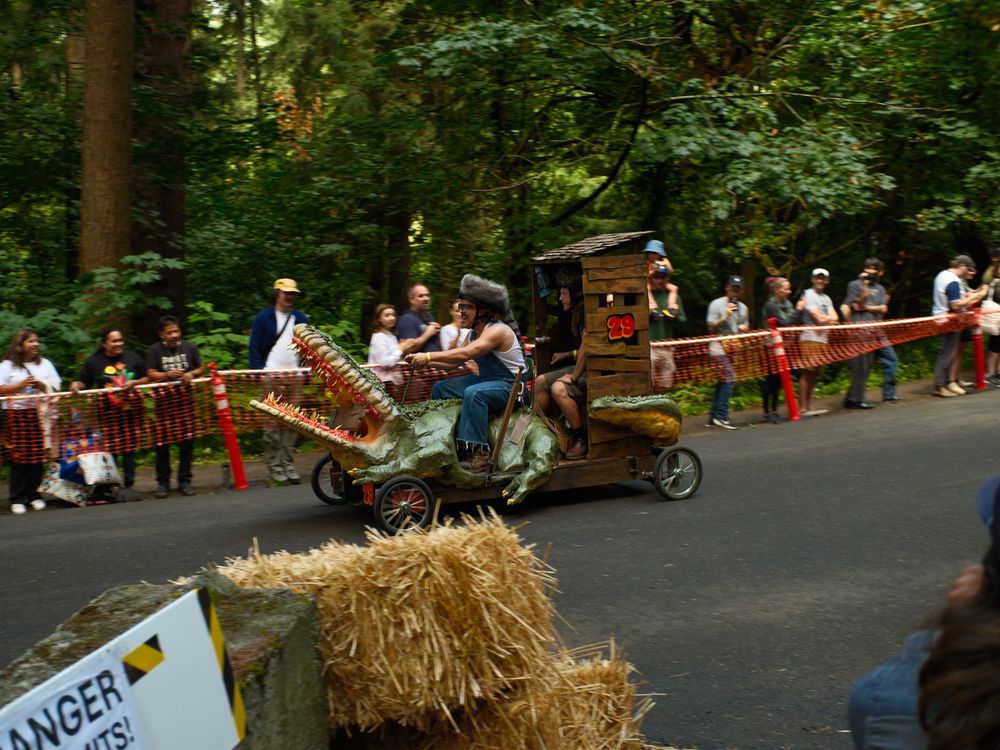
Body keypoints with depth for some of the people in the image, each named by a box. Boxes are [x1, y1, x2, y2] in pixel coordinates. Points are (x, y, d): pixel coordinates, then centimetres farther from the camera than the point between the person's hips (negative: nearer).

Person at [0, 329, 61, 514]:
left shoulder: (45, 364, 15)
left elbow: (57, 387, 11)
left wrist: (42, 385, -7)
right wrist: (21, 385, -11)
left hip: (40, 415, 3)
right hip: (16, 415, -3)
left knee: (38, 458, -1)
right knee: (18, 458, -5)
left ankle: (34, 495, 9)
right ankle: (17, 499, 0)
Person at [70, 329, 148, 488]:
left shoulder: (132, 357, 7)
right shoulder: (93, 361, 4)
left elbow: (147, 378, 10)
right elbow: (83, 382, 8)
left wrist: (134, 383, -8)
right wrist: (76, 385, -14)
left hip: (131, 409, 1)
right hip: (108, 411, -1)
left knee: (130, 446, 4)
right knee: (111, 449, -3)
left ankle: (128, 482, 12)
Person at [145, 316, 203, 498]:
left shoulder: (189, 347, 9)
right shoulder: (154, 351, 2)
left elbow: (200, 368, 16)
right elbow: (150, 374, -3)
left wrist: (191, 374, -5)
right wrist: (167, 375, -19)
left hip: (185, 399, 2)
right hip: (164, 400, -2)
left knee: (187, 442, 2)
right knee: (163, 442, -1)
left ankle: (184, 481, 12)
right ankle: (163, 483, 10)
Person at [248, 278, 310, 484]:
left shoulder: (300, 318, 13)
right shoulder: (263, 318, 2)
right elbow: (254, 348, -1)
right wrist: (258, 372, -10)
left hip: (294, 377, 4)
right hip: (271, 377, -4)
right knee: (273, 423, -4)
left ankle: (288, 465, 9)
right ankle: (274, 466, 2)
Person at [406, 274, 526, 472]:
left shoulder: (497, 330, -20)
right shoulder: (474, 333, 10)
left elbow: (465, 353, -32)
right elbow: (453, 363, 5)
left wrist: (428, 356, -31)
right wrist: (425, 362, -9)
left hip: (510, 386, -10)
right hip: (485, 380, 10)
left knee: (473, 393, -36)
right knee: (441, 388, 5)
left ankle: (479, 455, -35)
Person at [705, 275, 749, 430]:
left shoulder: (743, 308, 16)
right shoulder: (716, 304, -3)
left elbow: (746, 327, 24)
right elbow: (711, 327, -5)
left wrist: (744, 328, 1)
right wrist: (725, 317, -18)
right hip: (719, 347, -7)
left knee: (722, 382, 7)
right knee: (729, 379, -19)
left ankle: (713, 417, 12)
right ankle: (721, 416, -19)